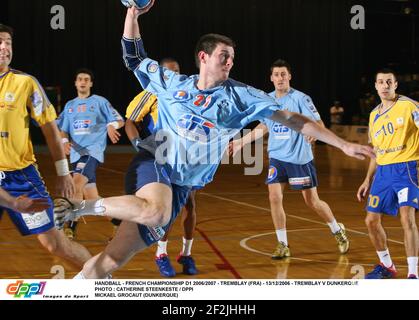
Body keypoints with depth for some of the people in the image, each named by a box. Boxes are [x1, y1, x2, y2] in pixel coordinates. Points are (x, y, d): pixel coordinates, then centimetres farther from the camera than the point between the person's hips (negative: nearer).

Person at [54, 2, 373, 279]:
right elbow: (134, 57, 15)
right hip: (152, 164, -1)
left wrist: (343, 144, -4)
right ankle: (83, 207, -20)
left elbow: (291, 119, 0)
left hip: (180, 187, 2)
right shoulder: (172, 83, 5)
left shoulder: (239, 95, 2)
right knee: (156, 212, -38)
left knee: (112, 260, -6)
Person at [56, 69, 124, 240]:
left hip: (93, 150, -6)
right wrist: (65, 141, -5)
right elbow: (62, 130, 18)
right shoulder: (69, 105, 18)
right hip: (76, 153, 6)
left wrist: (112, 126, -20)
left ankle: (70, 227, -27)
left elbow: (120, 120, 3)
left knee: (76, 183, -28)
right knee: (91, 198, 7)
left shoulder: (100, 102, 5)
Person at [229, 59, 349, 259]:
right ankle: (282, 245, 1)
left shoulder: (300, 98, -11)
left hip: (300, 158, -4)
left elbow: (319, 124, -14)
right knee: (274, 198, -9)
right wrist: (241, 142, 19)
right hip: (277, 158, 4)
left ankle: (338, 231, 29)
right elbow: (264, 127, 20)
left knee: (312, 201, 4)